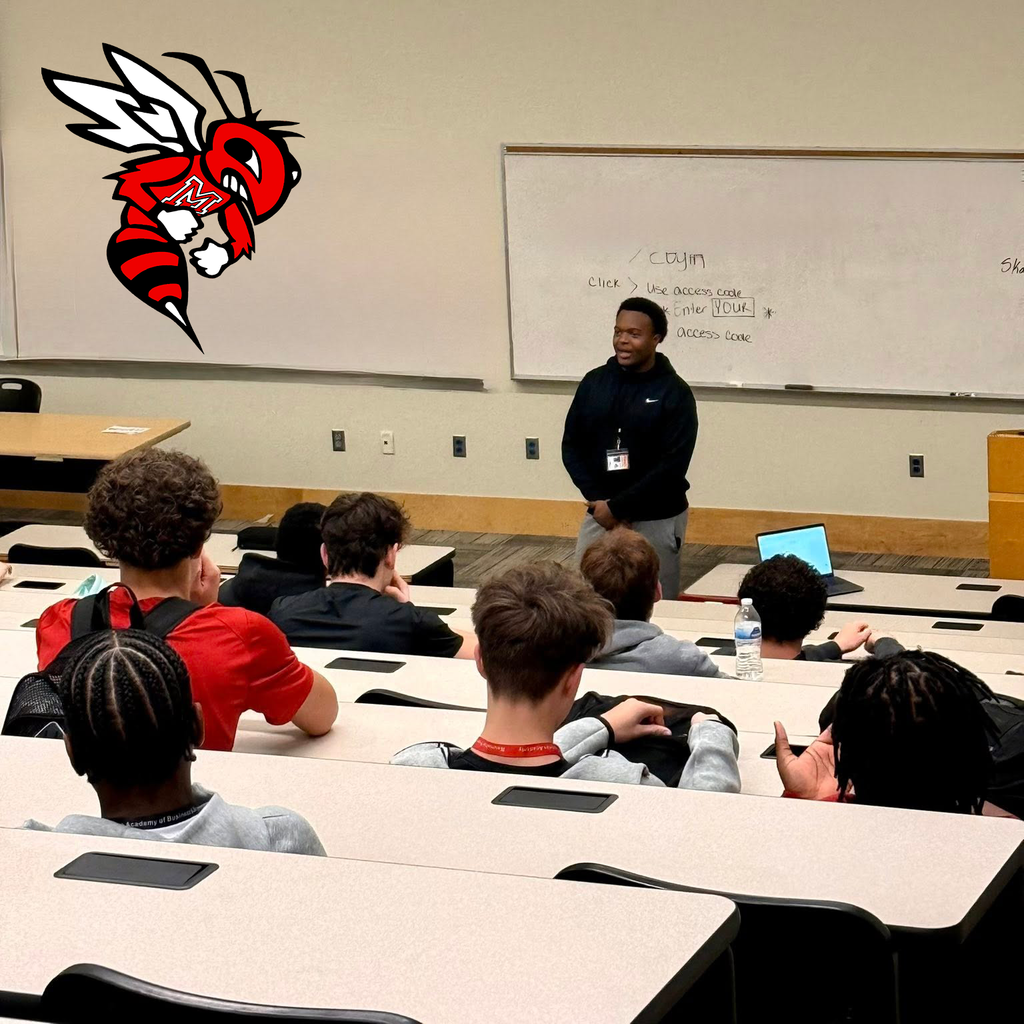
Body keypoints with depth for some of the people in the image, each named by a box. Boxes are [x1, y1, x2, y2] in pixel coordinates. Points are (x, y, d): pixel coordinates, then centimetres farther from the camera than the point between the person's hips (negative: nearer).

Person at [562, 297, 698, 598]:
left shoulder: (674, 393, -8)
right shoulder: (594, 383, 5)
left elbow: (672, 465, -15)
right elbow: (572, 446, 7)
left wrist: (618, 507, -16)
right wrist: (598, 501, -7)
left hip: (656, 521, -4)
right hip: (599, 516, 4)